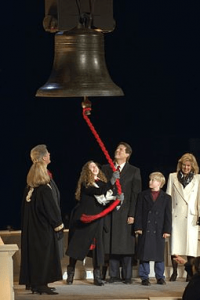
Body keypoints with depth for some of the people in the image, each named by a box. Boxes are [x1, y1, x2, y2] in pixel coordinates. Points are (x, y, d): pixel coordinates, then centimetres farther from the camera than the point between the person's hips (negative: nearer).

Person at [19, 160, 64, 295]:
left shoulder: (28, 190, 5)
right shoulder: (45, 190, -16)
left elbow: (24, 211, 12)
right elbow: (52, 210, -15)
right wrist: (59, 226, -5)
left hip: (30, 229, 7)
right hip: (45, 229, -7)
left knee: (33, 254, 11)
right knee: (44, 255, -2)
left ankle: (34, 283, 13)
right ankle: (41, 284, -3)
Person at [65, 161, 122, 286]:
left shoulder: (102, 182, 10)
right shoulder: (85, 184, -8)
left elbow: (106, 197, 5)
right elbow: (99, 191, -23)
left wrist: (116, 198, -15)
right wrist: (112, 180, -28)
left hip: (97, 219, 4)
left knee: (97, 246, -1)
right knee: (78, 244, 3)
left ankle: (97, 276, 3)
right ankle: (70, 274, 15)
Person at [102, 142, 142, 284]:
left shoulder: (134, 171, 4)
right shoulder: (106, 169, 11)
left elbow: (136, 194, -1)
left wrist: (132, 214, -9)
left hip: (126, 212, -2)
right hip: (110, 212, 2)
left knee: (126, 246, -1)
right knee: (111, 244, 3)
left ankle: (127, 276, 6)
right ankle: (114, 275, 11)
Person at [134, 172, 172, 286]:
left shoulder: (166, 198, 6)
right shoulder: (143, 195, 6)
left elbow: (168, 215, 4)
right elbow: (138, 212, 2)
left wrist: (167, 230, -4)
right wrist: (138, 227, -6)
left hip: (159, 231, 0)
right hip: (145, 230, 0)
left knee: (159, 255, 6)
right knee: (144, 255, 1)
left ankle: (160, 277, 15)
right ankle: (145, 277, 7)